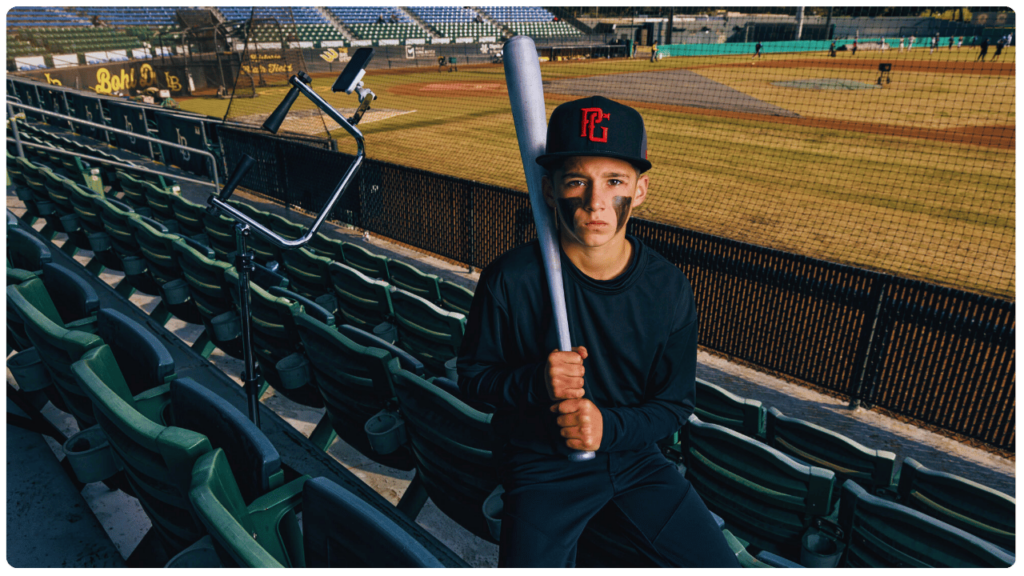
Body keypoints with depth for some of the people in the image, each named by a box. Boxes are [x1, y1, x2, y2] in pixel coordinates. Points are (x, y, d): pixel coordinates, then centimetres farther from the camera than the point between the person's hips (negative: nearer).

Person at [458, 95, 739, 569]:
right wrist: (536, 381, -25)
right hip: (542, 466, -2)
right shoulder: (509, 280, -18)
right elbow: (472, 375, -5)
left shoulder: (669, 288, -11)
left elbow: (676, 403, -3)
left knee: (718, 560, 0)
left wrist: (609, 424, -22)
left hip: (634, 455, 3)